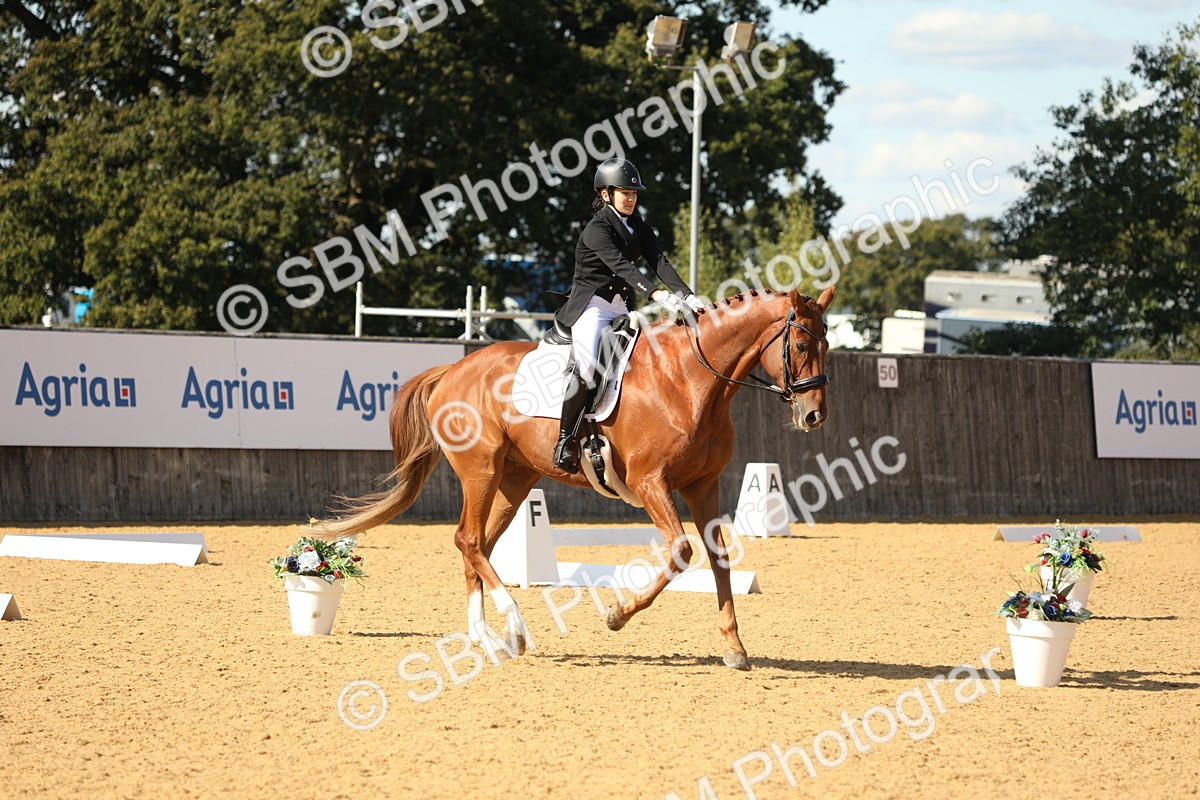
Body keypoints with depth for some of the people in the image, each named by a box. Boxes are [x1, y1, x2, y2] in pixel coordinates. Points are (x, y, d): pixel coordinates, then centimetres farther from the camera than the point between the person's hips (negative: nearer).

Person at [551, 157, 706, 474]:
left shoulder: (639, 229, 12)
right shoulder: (597, 230, -12)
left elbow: (660, 263, -2)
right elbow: (621, 266, -27)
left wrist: (686, 295, -19)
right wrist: (656, 294, -40)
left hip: (622, 310, 8)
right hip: (591, 307, -8)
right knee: (585, 365, -29)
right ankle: (566, 440, -23)